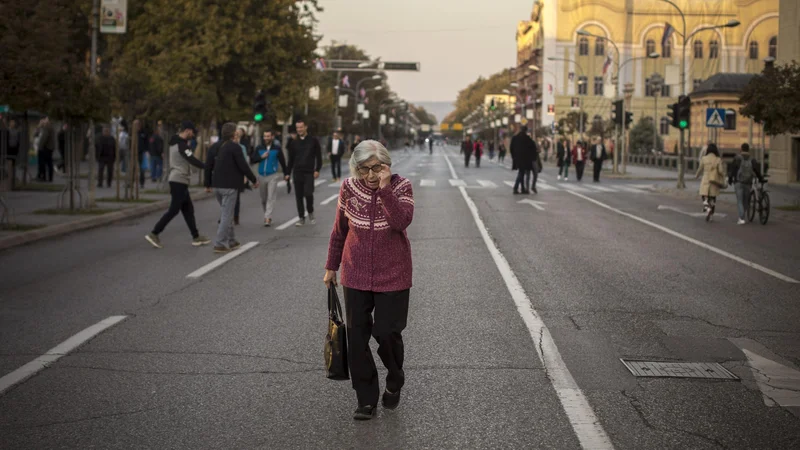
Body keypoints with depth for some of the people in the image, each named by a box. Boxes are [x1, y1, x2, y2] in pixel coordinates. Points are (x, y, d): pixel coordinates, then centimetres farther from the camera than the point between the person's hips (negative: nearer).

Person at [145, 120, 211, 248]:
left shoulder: (175, 142, 14)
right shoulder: (182, 145, -17)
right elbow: (192, 160, -23)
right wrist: (207, 167, -18)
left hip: (177, 180, 10)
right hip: (179, 181, -10)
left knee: (188, 209, 12)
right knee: (173, 210, -7)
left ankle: (196, 237, 15)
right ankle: (154, 234, -6)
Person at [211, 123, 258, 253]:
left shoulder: (219, 147, 12)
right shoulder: (235, 147, -12)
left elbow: (211, 165, 17)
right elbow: (243, 166, -15)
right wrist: (254, 180, -3)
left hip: (217, 185, 8)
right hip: (230, 186, -8)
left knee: (226, 214, 18)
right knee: (227, 215, -4)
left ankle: (231, 241, 25)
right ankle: (220, 244, -8)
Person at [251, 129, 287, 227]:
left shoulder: (277, 149, 0)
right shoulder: (259, 148, 6)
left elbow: (282, 161, 8)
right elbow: (252, 160, 2)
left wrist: (286, 173, 11)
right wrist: (261, 157, -12)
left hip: (272, 176, -3)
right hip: (261, 176, 3)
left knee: (271, 198, -11)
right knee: (263, 199, 10)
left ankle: (267, 218, -15)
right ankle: (267, 215, 26)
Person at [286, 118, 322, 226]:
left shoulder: (313, 141, 3)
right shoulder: (293, 143, 11)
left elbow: (318, 157, 2)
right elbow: (291, 159, 15)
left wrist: (317, 170, -8)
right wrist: (288, 173, 10)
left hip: (309, 173, -3)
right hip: (297, 173, 3)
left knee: (308, 193, -16)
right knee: (299, 196, 3)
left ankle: (311, 213, 9)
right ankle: (301, 218, 10)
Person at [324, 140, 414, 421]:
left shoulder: (401, 187, -8)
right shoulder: (349, 189, -2)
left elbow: (402, 221, -25)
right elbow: (339, 231, 9)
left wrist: (385, 189, -28)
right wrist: (331, 266, 13)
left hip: (392, 276, -2)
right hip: (356, 274, 3)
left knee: (386, 332, -1)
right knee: (357, 337, 2)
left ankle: (394, 383, 28)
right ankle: (366, 400, 12)